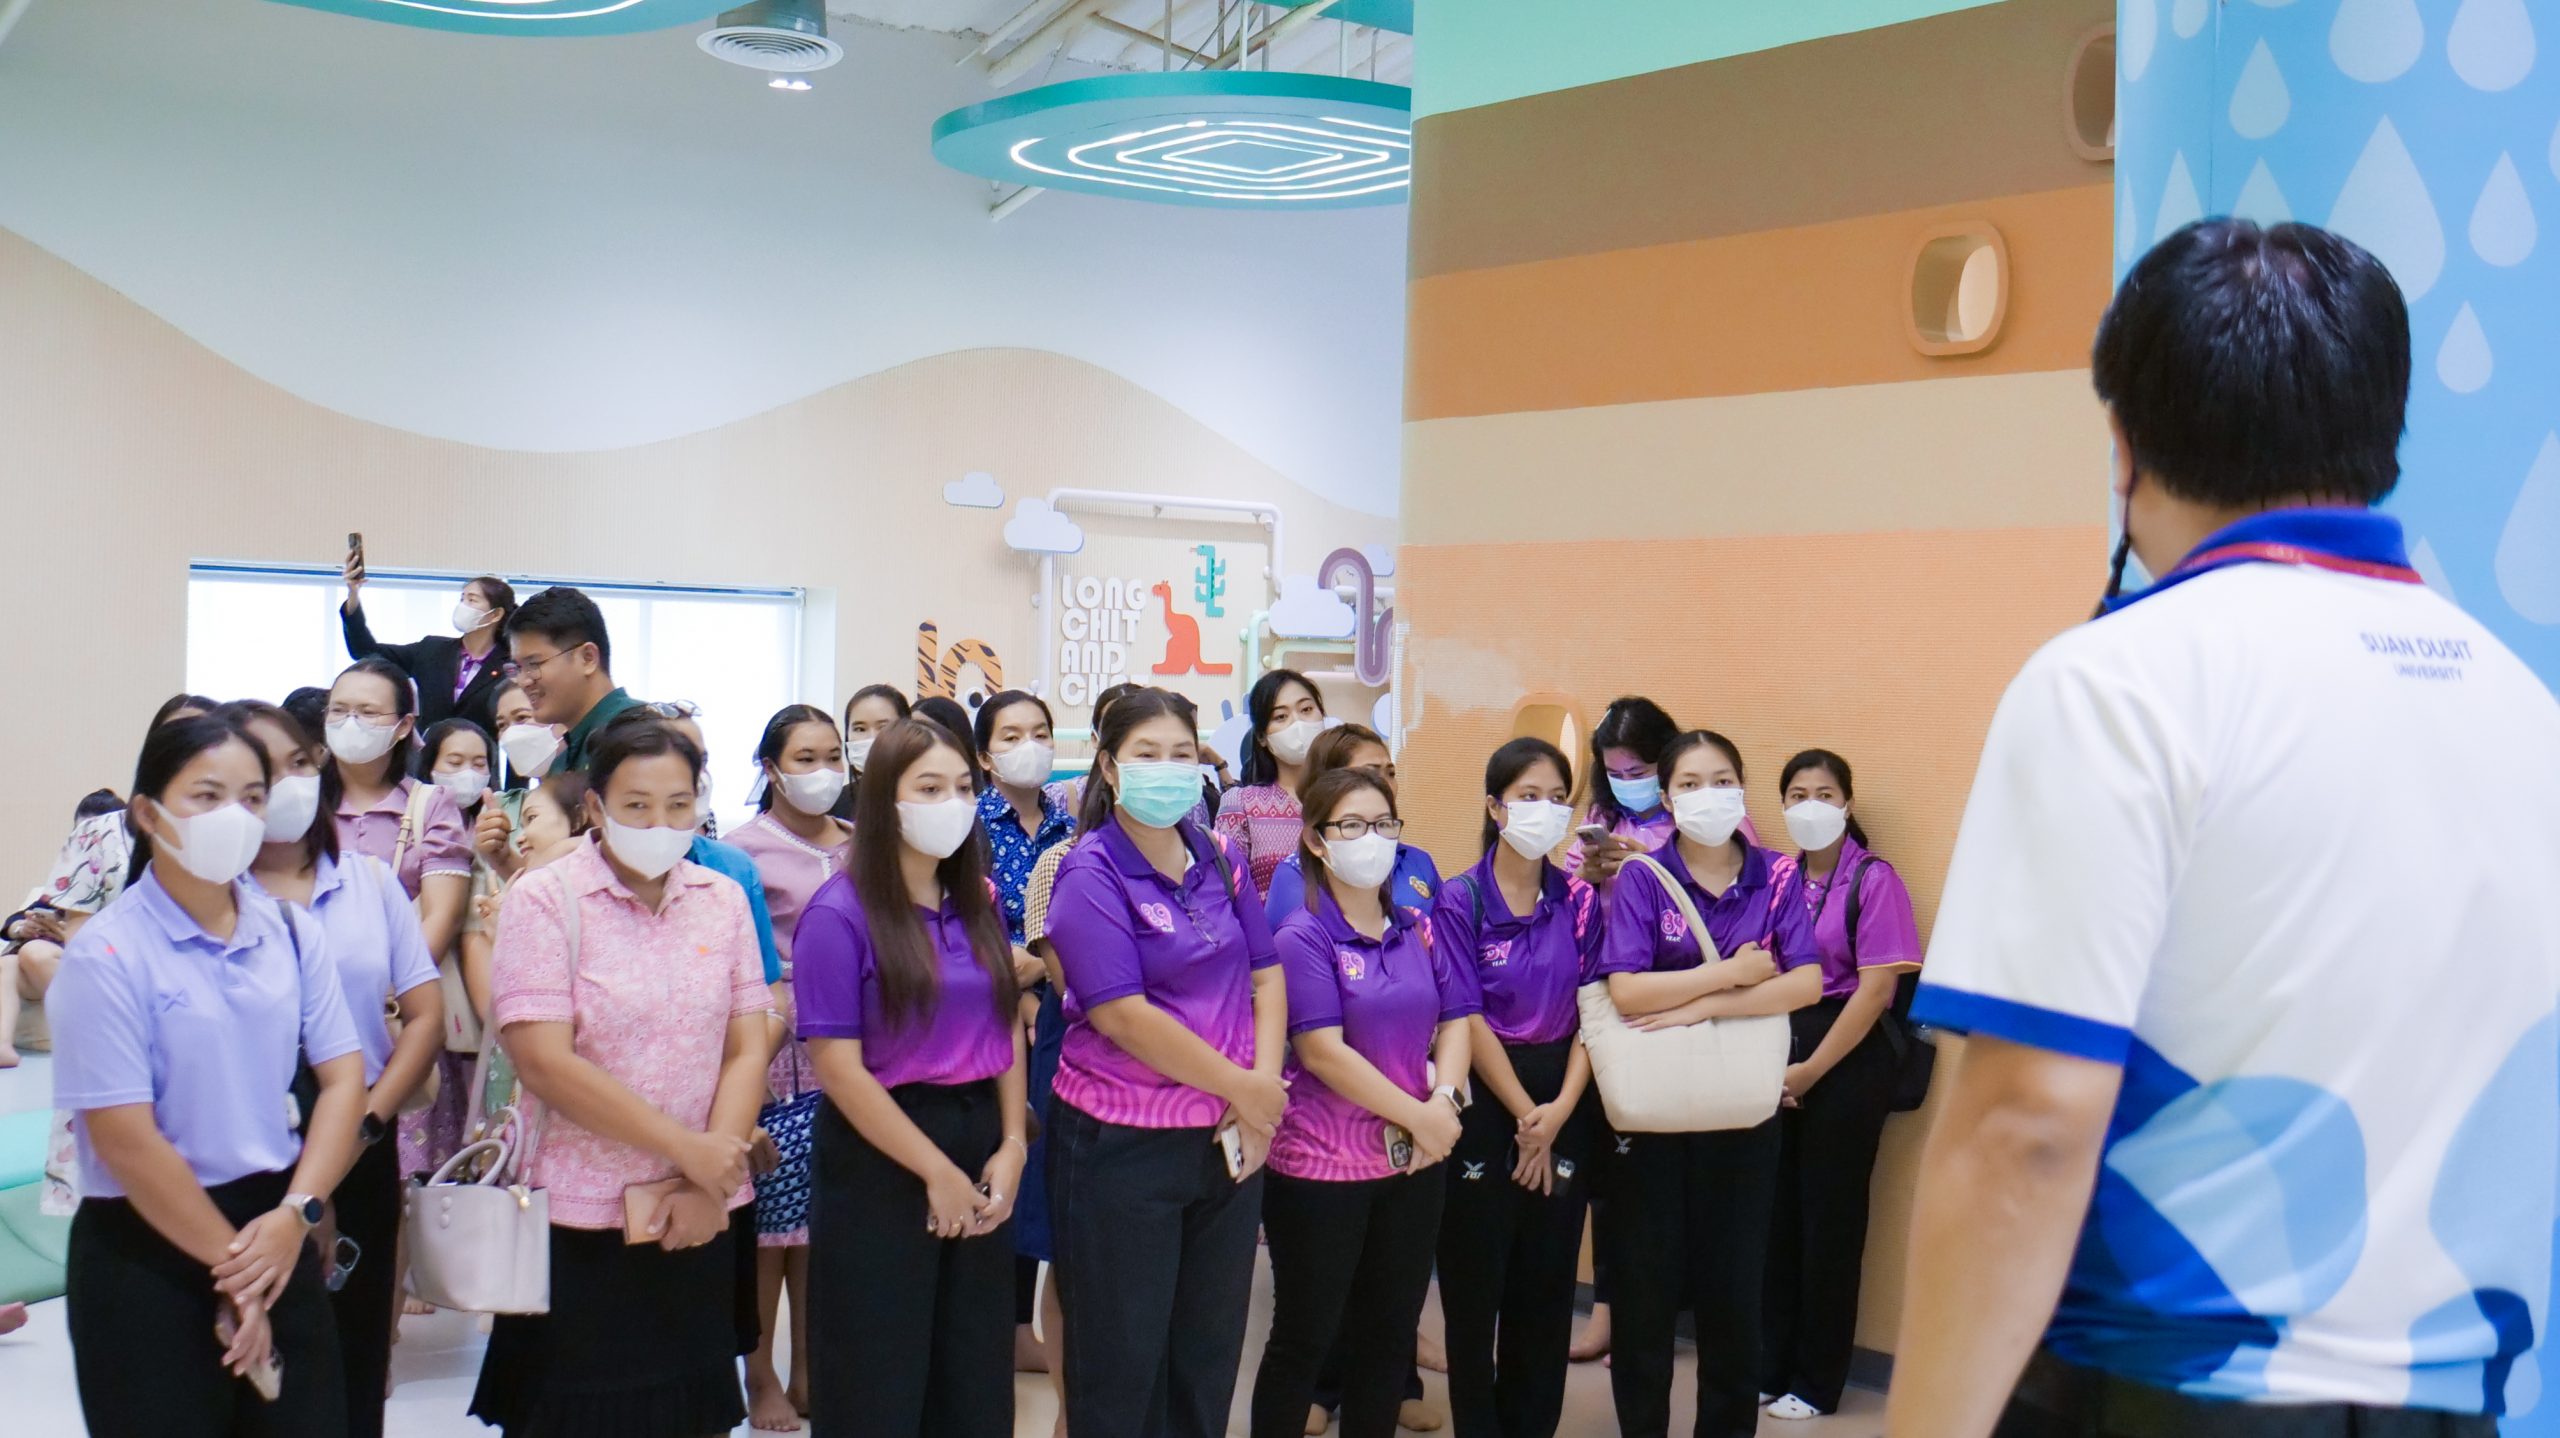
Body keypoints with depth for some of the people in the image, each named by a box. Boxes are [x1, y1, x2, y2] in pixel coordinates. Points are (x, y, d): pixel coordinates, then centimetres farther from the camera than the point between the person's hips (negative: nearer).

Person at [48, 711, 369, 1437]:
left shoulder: (292, 933, 4)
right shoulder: (108, 953, -12)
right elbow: (124, 1139, -15)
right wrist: (231, 1266, -10)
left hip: (273, 1236, 5)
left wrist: (295, 1214, -11)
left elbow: (342, 1078, 3)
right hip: (148, 1253, -5)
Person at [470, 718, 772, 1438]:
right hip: (580, 1224, -4)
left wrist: (705, 1184, -10)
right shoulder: (545, 900, -7)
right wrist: (685, 1147, -15)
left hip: (699, 1222, 4)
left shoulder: (724, 901, 6)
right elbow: (543, 1061, -15)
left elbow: (748, 1048, 3)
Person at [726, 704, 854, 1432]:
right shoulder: (745, 847, -3)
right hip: (775, 1053, -4)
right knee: (769, 1219, 0)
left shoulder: (860, 845, 11)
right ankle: (759, 1376, 13)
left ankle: (807, 1368, 21)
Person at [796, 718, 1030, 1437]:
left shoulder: (979, 903, 8)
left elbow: (1007, 1027, 11)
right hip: (882, 1156, -6)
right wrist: (937, 1172, -12)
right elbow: (838, 1066, -15)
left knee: (976, 1378, 13)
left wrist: (1011, 1147, -2)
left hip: (981, 1141, 6)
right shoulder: (841, 914, -12)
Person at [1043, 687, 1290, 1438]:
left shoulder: (1220, 861, 7)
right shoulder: (1091, 875, -12)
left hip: (1229, 1139, 6)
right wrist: (1239, 1087, -15)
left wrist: (1265, 1085, -9)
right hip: (1123, 1147, -6)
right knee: (1121, 1356, 6)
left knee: (1210, 1349, 15)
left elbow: (1266, 976, 7)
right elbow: (1123, 1015, -20)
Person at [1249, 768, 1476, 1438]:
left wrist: (1444, 1099, -12)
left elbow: (1454, 1020, 7)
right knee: (1304, 1338, 5)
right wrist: (1416, 1116, -16)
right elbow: (1323, 1052, -18)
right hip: (1321, 1164, -6)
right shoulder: (1303, 937, -12)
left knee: (1390, 1333, 13)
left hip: (1415, 1163, 6)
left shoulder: (1418, 929, 8)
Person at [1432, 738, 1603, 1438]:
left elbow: (1591, 1011, 2)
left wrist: (1560, 1110, -10)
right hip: (1482, 1098, -3)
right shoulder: (1459, 901, -6)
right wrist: (1524, 1115, -10)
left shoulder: (1580, 900, 5)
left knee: (1548, 1278, 8)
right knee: (1475, 1280, 3)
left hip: (1563, 1099, 4)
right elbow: (1468, 1021, -9)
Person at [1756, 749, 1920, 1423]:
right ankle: (1768, 1366, 21)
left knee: (1828, 1220, 4)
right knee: (1775, 1213, 8)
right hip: (1777, 1057, 4)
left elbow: (1876, 988, -13)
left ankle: (1817, 1382, 15)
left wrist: (1812, 1069, -13)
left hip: (1846, 1061, -4)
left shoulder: (1873, 880, -8)